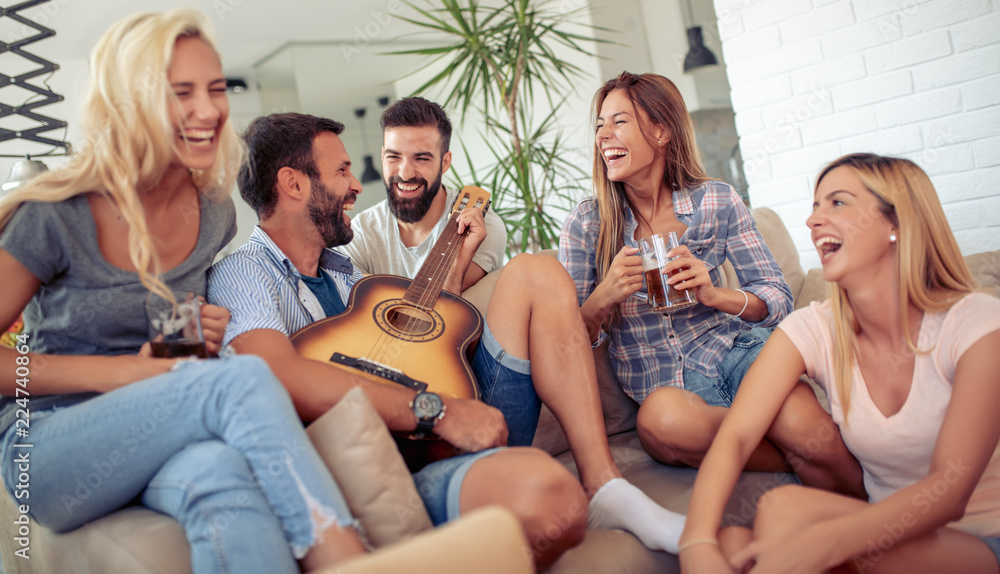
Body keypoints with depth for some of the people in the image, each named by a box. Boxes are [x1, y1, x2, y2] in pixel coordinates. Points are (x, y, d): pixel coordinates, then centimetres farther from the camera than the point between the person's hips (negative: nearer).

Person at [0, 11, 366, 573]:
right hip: (45, 455, -3)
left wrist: (204, 335, -3)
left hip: (156, 448, 4)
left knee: (223, 475, -37)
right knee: (243, 378, -33)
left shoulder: (216, 214, 5)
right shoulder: (56, 217, -11)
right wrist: (125, 370, -17)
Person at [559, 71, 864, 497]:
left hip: (733, 348, 1)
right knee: (662, 419, -38)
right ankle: (806, 460, -16)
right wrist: (603, 299, -23)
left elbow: (779, 299, 2)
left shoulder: (717, 202, 0)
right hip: (664, 382, 0)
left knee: (803, 424, -33)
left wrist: (714, 295, -19)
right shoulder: (585, 224, -1)